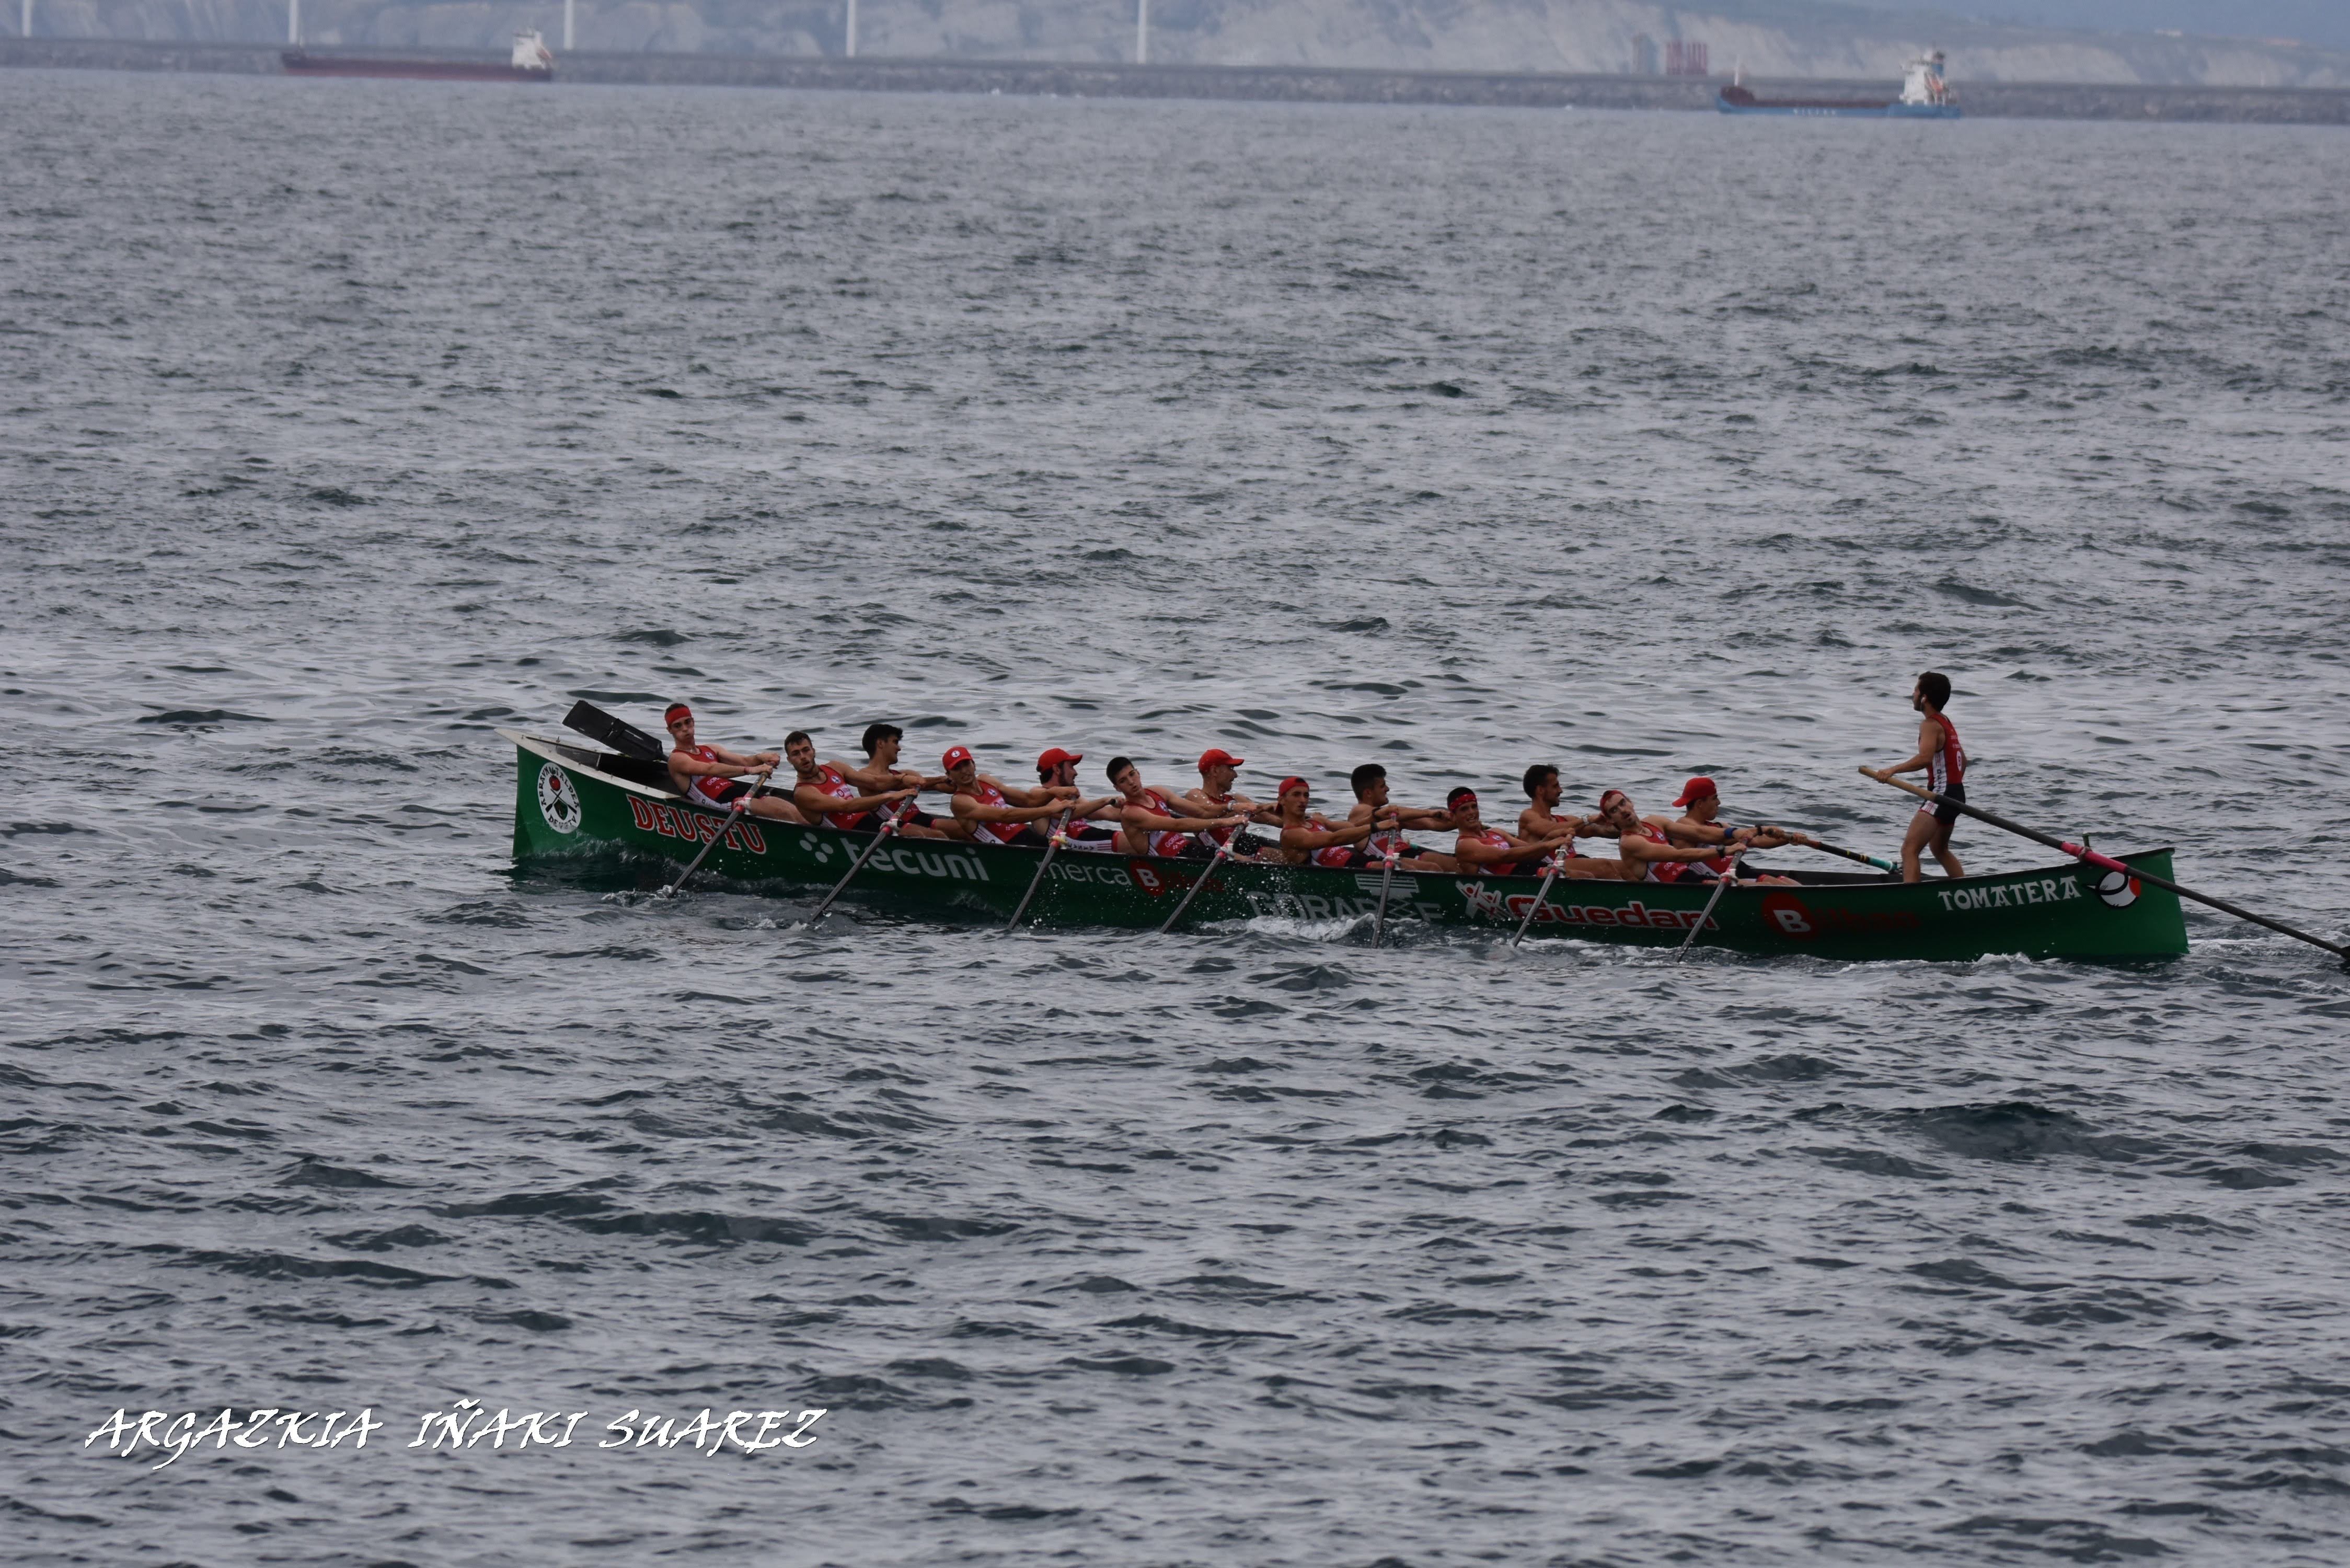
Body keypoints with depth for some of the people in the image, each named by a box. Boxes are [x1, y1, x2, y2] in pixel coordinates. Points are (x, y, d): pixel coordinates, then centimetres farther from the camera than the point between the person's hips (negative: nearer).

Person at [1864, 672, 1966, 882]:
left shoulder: (1930, 725, -14)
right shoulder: (1946, 723, 16)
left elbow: (1925, 758, -31)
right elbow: (1963, 761, 24)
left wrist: (1893, 770, -31)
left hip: (1941, 794, -10)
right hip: (1956, 793, 10)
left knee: (1909, 849, -16)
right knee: (1940, 849, 30)